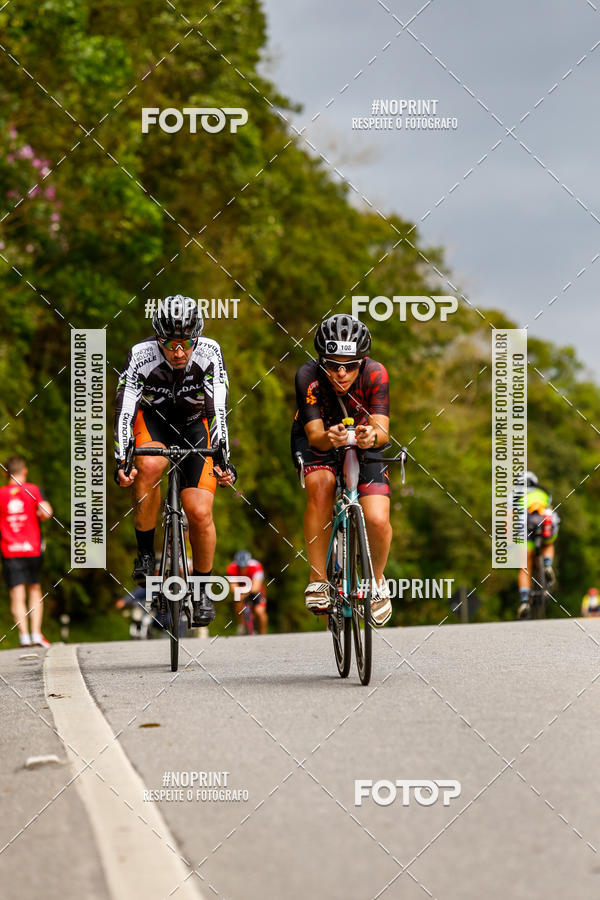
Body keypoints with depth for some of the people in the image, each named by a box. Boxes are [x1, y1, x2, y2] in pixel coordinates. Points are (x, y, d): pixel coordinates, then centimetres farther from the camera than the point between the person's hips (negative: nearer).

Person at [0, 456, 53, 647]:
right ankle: (36, 633, 5)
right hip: (32, 549, 0)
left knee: (17, 596, -1)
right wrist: (37, 516, 8)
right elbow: (47, 512, -13)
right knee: (35, 591, 14)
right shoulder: (33, 490, 0)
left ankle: (24, 635, -13)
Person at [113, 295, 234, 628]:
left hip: (195, 425, 0)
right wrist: (121, 462, -39)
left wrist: (223, 460, -41)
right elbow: (123, 412, -28)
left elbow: (219, 411, -29)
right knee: (149, 465, -36)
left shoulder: (209, 353, -26)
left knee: (199, 512, -15)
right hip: (153, 420, 0)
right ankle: (145, 552, -18)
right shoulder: (142, 355, -27)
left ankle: (202, 588, 9)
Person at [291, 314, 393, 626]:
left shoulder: (375, 374, -28)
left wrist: (372, 436, -56)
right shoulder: (308, 377, -29)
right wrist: (329, 438, -55)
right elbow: (314, 435, -32)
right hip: (317, 444, 0)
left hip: (363, 447, 1)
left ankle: (376, 581, 12)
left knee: (377, 521, -21)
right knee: (320, 485, -34)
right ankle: (317, 581, -24)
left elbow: (382, 430, -32)